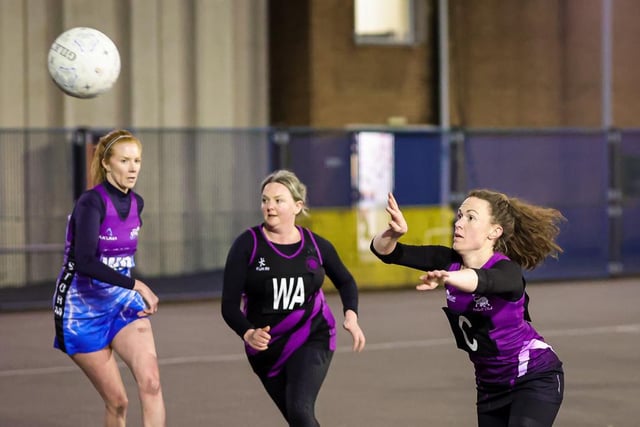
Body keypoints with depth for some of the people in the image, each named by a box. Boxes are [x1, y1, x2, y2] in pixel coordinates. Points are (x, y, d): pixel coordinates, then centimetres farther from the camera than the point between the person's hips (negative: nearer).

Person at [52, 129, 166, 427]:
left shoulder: (136, 203, 3)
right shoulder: (91, 203, -18)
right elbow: (84, 261, -32)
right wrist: (135, 284, -38)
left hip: (122, 302, 5)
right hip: (82, 310, -5)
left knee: (150, 381, -19)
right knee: (116, 401, -1)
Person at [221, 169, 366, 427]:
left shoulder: (315, 245, -5)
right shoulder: (247, 245, -12)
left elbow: (345, 281, 15)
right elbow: (229, 304, -14)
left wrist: (351, 317, -3)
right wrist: (248, 334, -34)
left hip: (312, 340, -1)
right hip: (266, 348, 1)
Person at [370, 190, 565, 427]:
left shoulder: (507, 271, -24)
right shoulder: (449, 261, -6)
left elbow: (479, 280, -49)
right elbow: (384, 250, -11)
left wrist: (446, 278, -70)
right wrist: (392, 233, -35)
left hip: (535, 378, -7)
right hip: (491, 385, 7)